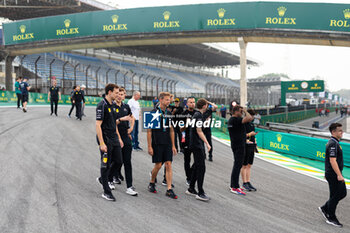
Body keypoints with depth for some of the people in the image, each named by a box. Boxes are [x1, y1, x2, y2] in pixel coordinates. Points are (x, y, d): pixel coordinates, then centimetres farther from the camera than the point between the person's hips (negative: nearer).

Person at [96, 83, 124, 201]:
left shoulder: (113, 105, 12)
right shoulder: (102, 105, -15)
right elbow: (98, 125, -19)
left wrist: (119, 138, 18)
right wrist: (102, 143, -23)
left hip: (114, 139, 8)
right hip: (106, 140, -8)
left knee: (118, 161, 12)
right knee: (106, 165, 0)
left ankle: (103, 179, 33)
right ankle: (106, 192, 10)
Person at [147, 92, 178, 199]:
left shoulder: (169, 113, 10)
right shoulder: (154, 113, -6)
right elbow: (149, 131, -6)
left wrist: (173, 145, 11)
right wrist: (149, 146, -10)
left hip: (167, 144, 4)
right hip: (157, 144, -4)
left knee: (168, 165, -1)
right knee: (158, 165, 0)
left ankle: (169, 190, 1)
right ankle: (152, 183, 25)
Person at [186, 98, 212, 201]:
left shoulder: (197, 114, 14)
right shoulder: (199, 116, -15)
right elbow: (199, 131, -20)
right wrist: (207, 143, -22)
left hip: (197, 145, 10)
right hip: (197, 145, -10)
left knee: (197, 167, 16)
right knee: (201, 168, -9)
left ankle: (191, 189, 23)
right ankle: (200, 193, -7)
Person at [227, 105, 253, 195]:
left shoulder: (230, 120, 15)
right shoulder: (236, 120, -18)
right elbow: (249, 118, -29)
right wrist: (245, 111, -12)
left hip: (235, 144, 11)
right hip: (239, 146, -11)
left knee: (237, 165, 17)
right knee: (238, 165, -8)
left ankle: (233, 185, 23)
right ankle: (235, 187, -7)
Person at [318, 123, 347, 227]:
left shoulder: (334, 142, 13)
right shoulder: (333, 144, -20)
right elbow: (332, 161, -26)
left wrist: (327, 173, 25)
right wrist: (339, 175, -27)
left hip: (335, 174, 10)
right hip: (333, 174, -10)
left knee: (342, 193, 14)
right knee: (335, 196, -1)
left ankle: (324, 208, 22)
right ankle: (331, 218, 11)